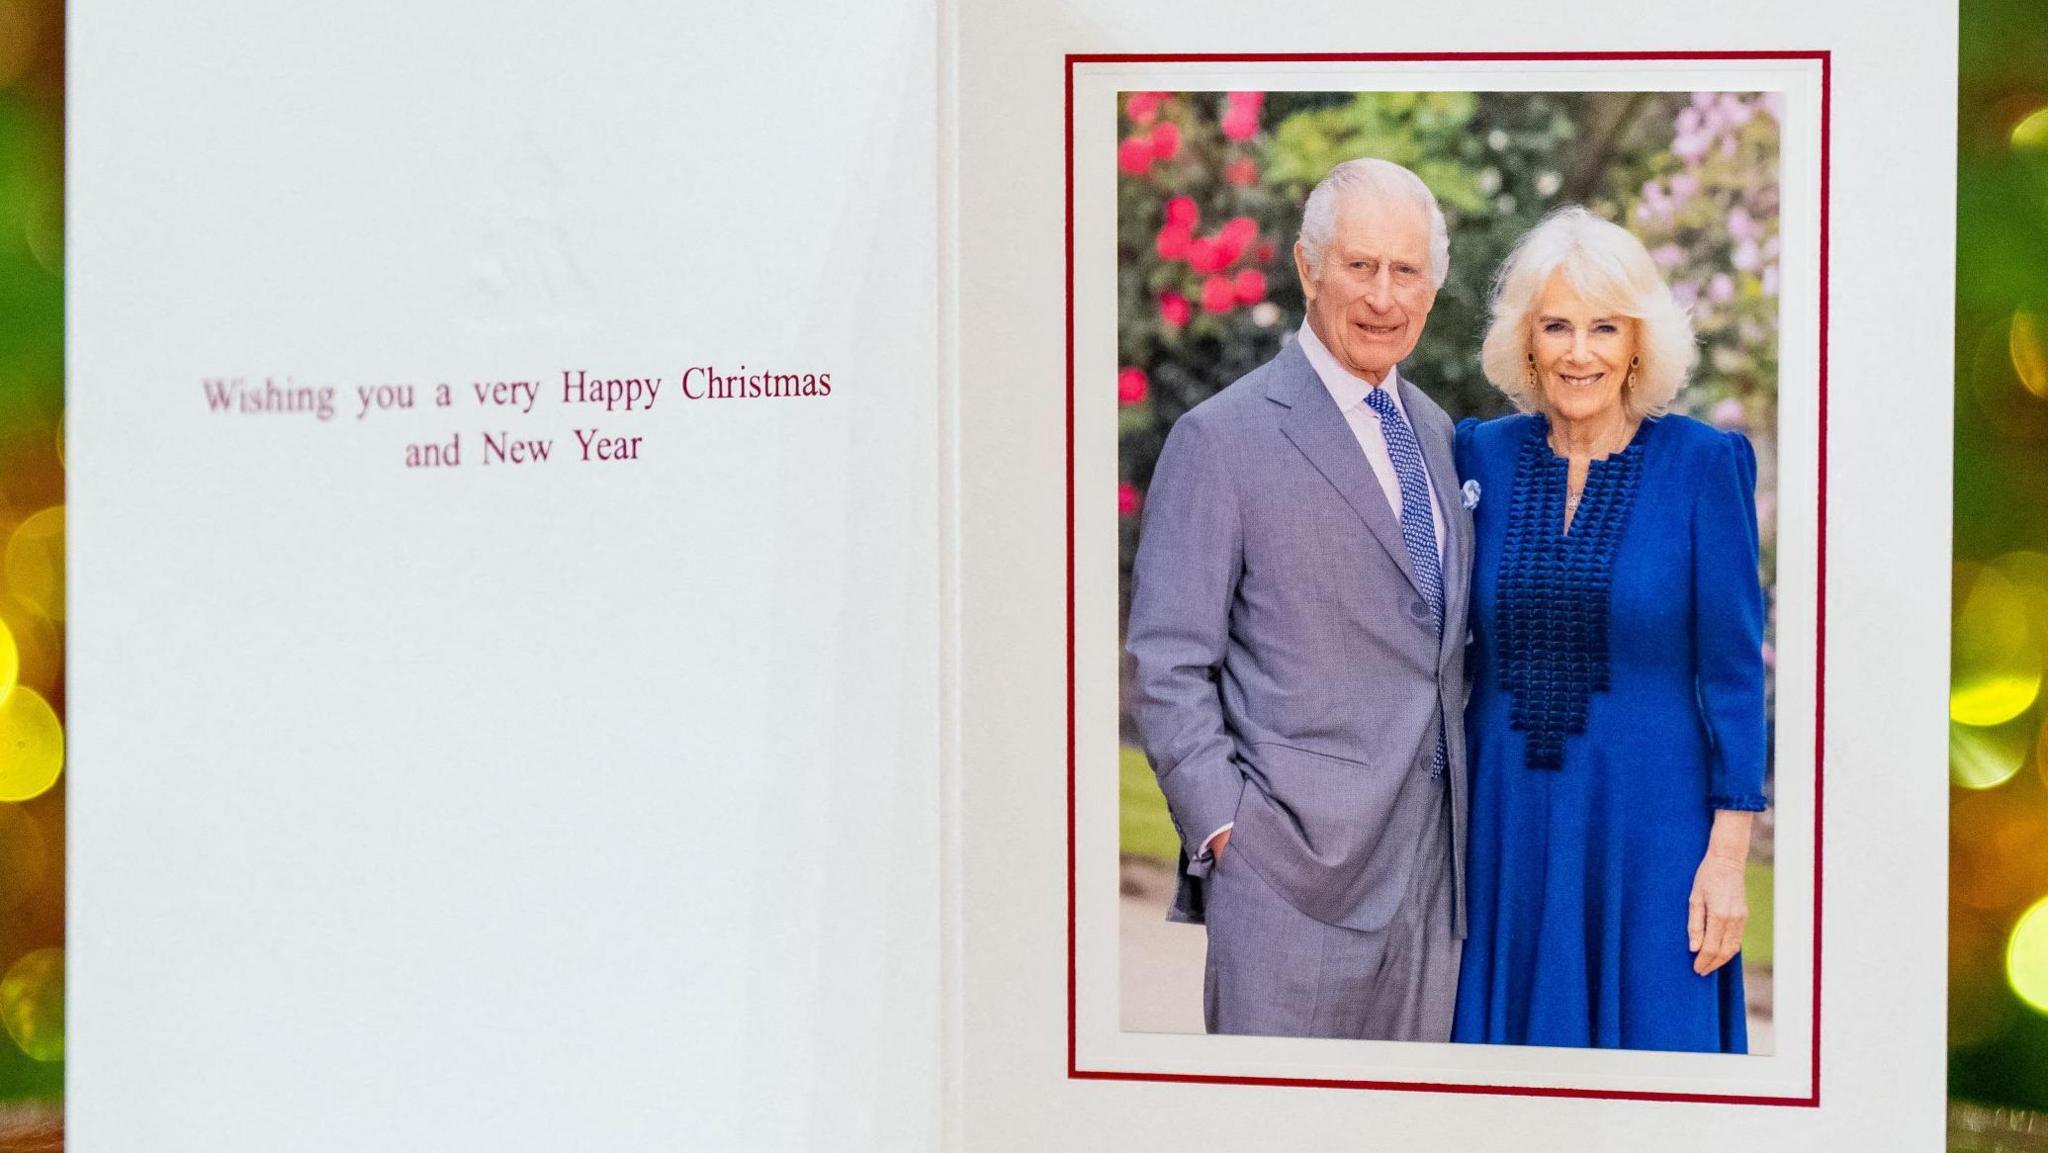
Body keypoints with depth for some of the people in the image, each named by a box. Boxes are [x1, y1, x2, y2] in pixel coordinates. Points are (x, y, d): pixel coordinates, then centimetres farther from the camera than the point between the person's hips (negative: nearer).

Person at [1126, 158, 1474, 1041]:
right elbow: (1168, 665, -8)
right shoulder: (1221, 438, -7)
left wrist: (1466, 802, 14)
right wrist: (1222, 828, -14)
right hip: (1298, 864, -6)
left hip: (1432, 856, 6)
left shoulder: (1434, 430, 15)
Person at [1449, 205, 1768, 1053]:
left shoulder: (1705, 463, -4)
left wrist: (1728, 856, -9)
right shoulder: (1481, 454, 4)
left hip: (1650, 831, -3)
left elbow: (1733, 672, -4)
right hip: (1506, 830, 3)